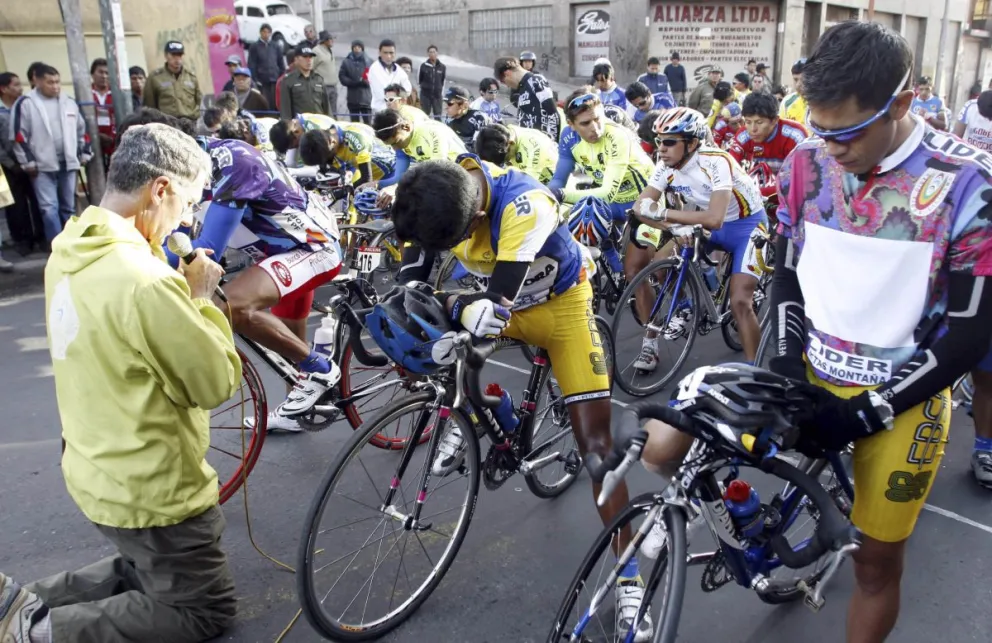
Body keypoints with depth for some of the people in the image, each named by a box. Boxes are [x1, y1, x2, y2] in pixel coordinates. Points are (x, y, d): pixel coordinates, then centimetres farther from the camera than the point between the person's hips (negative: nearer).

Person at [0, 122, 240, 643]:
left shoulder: (68, 250, -1)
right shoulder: (144, 281, -31)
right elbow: (217, 382, -22)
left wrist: (179, 290, -1)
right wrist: (200, 297, -11)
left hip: (94, 473, 9)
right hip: (151, 491, -9)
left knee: (145, 574, 31)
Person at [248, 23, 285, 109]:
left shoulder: (276, 47, 12)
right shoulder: (254, 47, 4)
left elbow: (281, 64, 14)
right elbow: (251, 65, 1)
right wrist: (255, 80, -8)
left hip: (275, 81, 2)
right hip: (262, 82, -2)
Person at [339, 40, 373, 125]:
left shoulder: (369, 61, 5)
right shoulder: (346, 62, 6)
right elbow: (342, 77, -1)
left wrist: (367, 81, -18)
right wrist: (357, 82, -12)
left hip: (367, 98, -1)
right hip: (353, 98, 1)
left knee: (368, 123, -6)